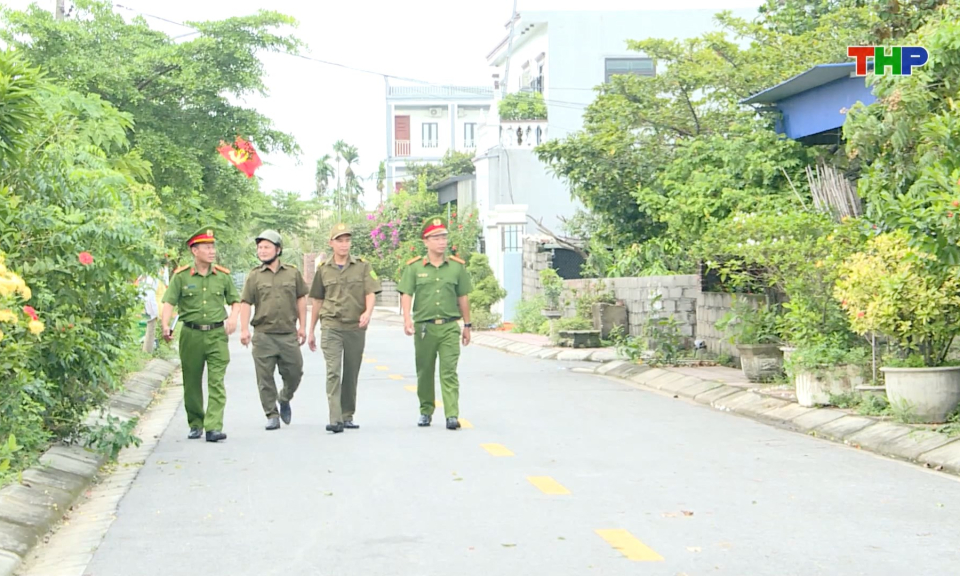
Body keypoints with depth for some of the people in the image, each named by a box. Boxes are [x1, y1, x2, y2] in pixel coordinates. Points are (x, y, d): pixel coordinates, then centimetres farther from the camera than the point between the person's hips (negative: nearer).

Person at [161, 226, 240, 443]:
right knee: (192, 383, 8)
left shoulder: (223, 276, 8)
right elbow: (169, 302, -4)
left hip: (217, 335, 0)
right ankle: (195, 424, 23)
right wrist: (165, 325, -20)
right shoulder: (181, 276, 1)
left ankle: (214, 427, -14)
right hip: (191, 335, 0)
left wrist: (233, 318, -3)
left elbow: (235, 301, 16)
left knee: (217, 383, -9)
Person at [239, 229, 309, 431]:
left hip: (288, 334, 1)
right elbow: (245, 303, 2)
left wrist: (302, 326, 10)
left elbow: (301, 299, 14)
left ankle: (285, 400, 31)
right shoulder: (254, 276, 4)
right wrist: (244, 329, -6)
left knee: (294, 372, 4)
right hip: (263, 335, -1)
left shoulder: (293, 273, 9)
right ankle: (271, 415, 8)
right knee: (265, 378, -1)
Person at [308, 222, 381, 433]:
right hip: (331, 328, -1)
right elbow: (317, 301, 15)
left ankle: (348, 416, 21)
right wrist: (311, 331, 17)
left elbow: (371, 293, -3)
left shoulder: (363, 267, 5)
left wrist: (367, 312, -23)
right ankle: (335, 419, -18)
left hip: (356, 328, 1)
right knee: (333, 372, -12)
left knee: (351, 375, 8)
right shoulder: (323, 270, 8)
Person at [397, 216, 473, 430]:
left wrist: (467, 325, 14)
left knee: (449, 372, -8)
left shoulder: (457, 266, 7)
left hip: (450, 326, 0)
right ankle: (426, 411, 24)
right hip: (424, 327, 0)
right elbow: (406, 295, -2)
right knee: (424, 372, 10)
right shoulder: (414, 267, 3)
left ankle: (452, 415, -12)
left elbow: (463, 297, 12)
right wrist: (407, 319, -17)